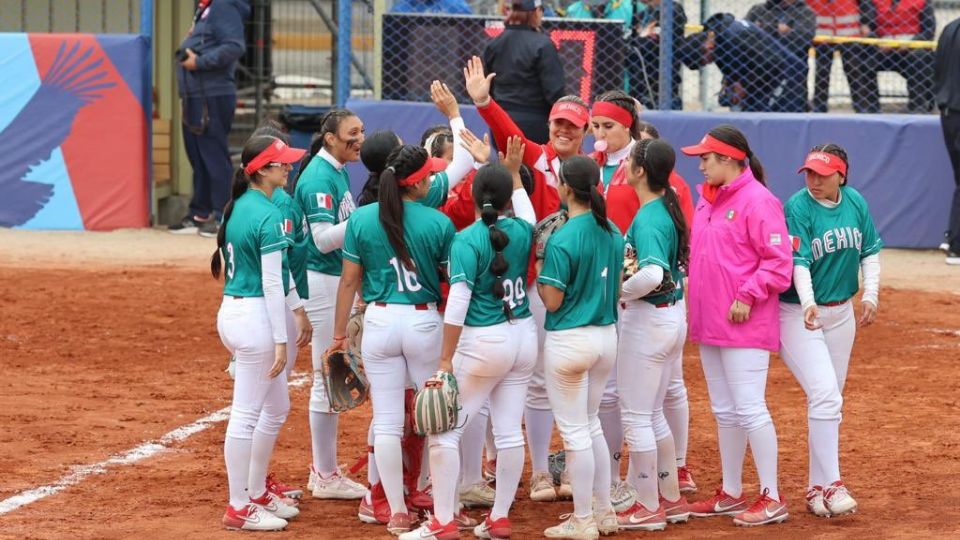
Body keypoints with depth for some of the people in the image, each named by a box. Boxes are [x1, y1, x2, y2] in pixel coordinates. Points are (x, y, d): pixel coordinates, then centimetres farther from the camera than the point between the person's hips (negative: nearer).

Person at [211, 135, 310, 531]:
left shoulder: (238, 208, 11)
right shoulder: (269, 217, -17)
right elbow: (272, 284, -18)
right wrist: (280, 341, -16)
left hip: (233, 311, 10)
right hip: (256, 317, -10)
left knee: (276, 407, 21)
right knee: (247, 413, -2)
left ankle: (257, 493, 30)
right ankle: (239, 509, 4)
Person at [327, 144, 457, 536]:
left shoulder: (361, 220, -3)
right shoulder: (439, 223, -8)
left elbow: (349, 281, 1)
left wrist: (339, 334, 9)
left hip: (379, 323, 1)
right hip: (425, 322, -1)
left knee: (386, 421, 5)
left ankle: (398, 512, 6)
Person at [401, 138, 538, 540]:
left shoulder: (467, 240, -15)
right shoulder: (521, 232, 2)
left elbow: (457, 303, -20)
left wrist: (446, 359, -18)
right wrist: (514, 173, 38)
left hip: (484, 342, -6)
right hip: (524, 339, 6)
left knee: (445, 429, 0)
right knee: (509, 430, 9)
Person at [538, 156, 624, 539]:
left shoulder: (562, 240, -19)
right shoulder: (613, 233, 3)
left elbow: (552, 301, -15)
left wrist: (538, 272, 1)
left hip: (570, 341, -7)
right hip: (608, 336, 7)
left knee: (575, 431, 2)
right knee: (591, 424, 20)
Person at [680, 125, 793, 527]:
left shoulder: (757, 200, -13)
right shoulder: (706, 199, 14)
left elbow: (778, 261, -16)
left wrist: (748, 297, -19)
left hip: (745, 325, -9)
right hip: (709, 325, 9)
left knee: (749, 409, -9)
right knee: (724, 411, 15)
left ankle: (771, 498, -3)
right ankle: (731, 494, 23)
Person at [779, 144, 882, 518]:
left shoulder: (856, 203, -1)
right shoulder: (797, 207, -16)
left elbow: (871, 251, 9)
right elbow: (798, 262, -25)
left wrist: (871, 294, -3)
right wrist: (807, 304, -39)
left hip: (841, 313, 6)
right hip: (799, 314, -6)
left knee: (828, 399, 11)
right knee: (825, 396, -17)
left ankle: (818, 488, 19)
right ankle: (831, 485, -15)